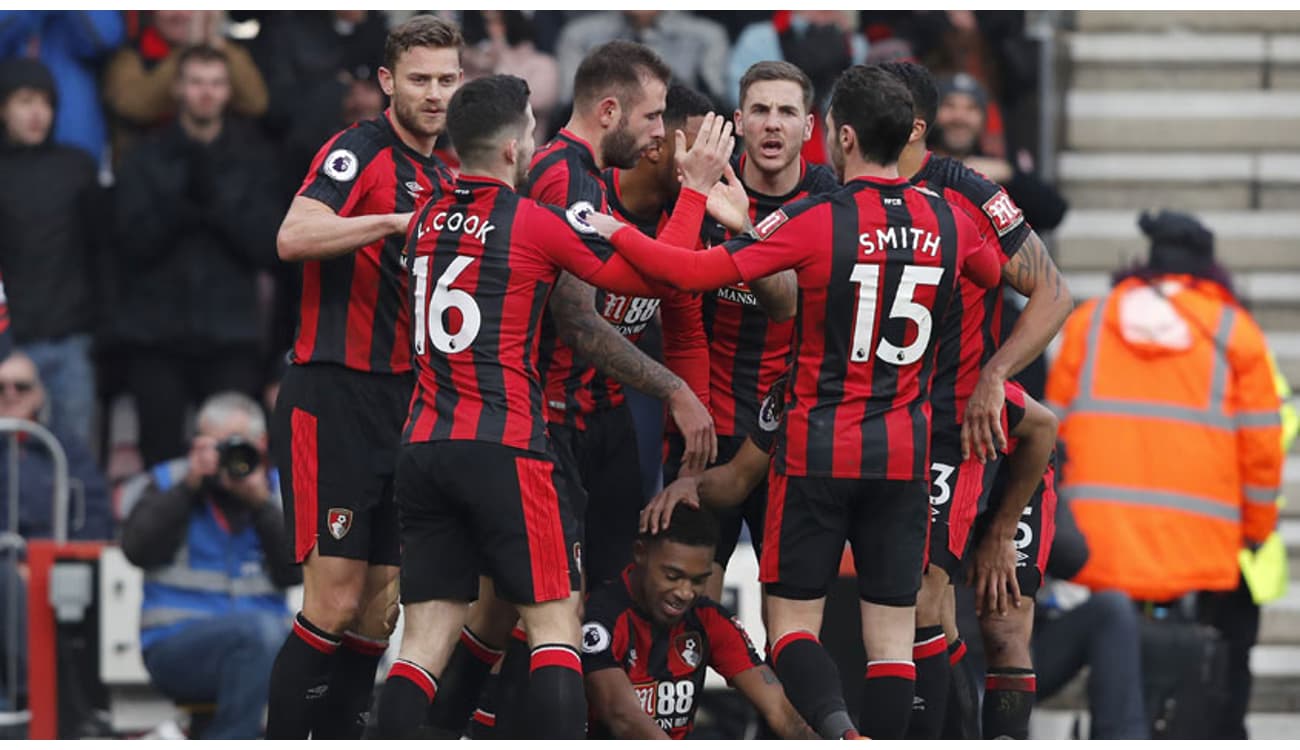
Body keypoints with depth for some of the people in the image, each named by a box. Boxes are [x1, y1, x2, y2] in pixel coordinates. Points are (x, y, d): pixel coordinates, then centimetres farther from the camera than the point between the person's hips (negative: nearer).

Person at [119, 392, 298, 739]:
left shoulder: (274, 489, 14)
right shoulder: (169, 482, 11)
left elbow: (294, 572, 0)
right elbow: (137, 548, -7)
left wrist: (261, 502, -9)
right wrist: (189, 486, -10)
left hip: (260, 645, 3)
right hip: (178, 643, -3)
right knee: (260, 629, -34)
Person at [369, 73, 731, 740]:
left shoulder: (424, 222, 11)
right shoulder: (537, 223, -6)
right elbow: (653, 277, 0)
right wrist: (696, 187, 10)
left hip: (422, 448, 6)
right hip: (503, 450, -6)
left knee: (425, 639, 4)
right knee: (553, 628, -1)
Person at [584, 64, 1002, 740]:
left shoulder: (815, 222, -14)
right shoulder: (947, 223, 0)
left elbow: (695, 272, -16)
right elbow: (999, 274, 23)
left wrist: (615, 232, -4)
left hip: (818, 451, -3)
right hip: (904, 455, 3)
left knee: (792, 620, 3)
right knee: (891, 635, 6)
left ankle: (835, 725, -23)